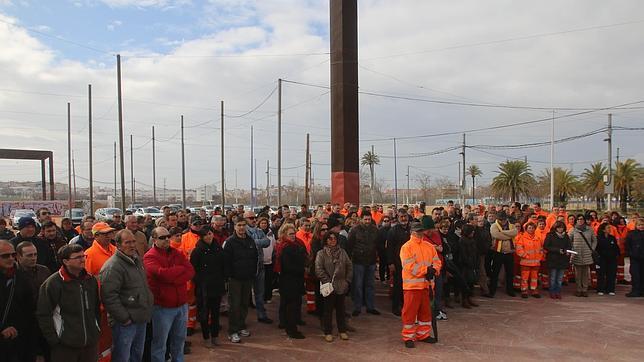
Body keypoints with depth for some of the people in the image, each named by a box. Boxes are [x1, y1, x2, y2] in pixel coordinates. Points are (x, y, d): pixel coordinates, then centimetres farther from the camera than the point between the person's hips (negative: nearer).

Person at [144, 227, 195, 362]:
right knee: (160, 343, 7)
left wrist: (171, 278, -19)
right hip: (162, 306, -5)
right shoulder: (150, 257, -10)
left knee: (179, 340, 19)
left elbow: (191, 271, -6)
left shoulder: (176, 253, 7)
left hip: (182, 304, 6)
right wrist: (182, 269, -11)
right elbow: (163, 273, -26)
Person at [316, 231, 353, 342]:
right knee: (328, 309, 4)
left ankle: (342, 331, 23)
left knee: (341, 309, 12)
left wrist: (347, 280, 2)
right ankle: (328, 332, 15)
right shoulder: (321, 253, -4)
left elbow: (349, 267, 10)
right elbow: (319, 269, -11)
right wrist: (327, 281, -14)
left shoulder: (342, 252, 8)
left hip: (341, 286, 3)